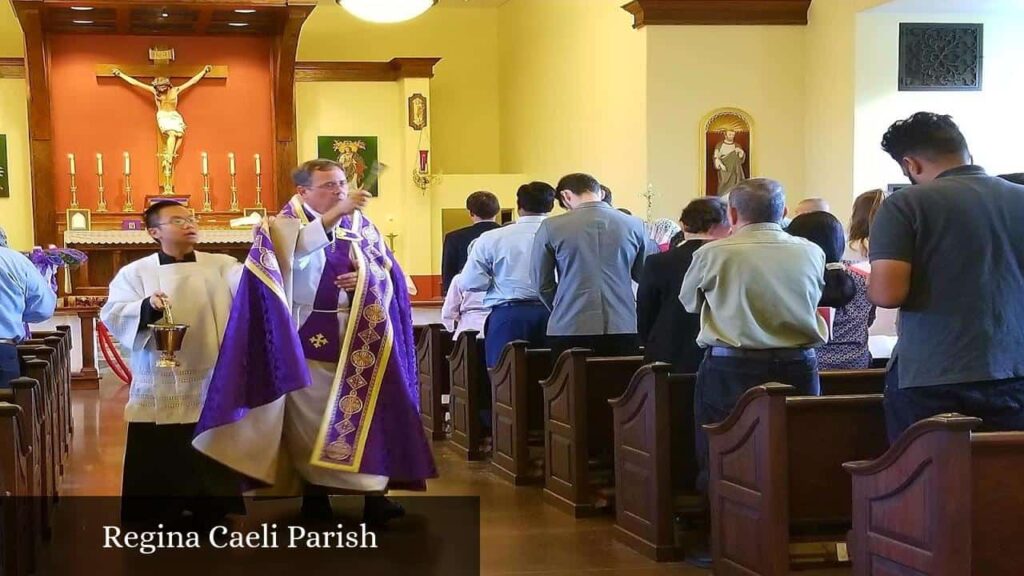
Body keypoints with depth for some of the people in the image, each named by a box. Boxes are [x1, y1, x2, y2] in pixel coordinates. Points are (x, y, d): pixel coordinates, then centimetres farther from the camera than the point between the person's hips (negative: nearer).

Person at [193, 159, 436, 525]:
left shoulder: (361, 225, 10)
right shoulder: (285, 225, -3)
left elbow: (389, 272, 13)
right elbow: (296, 249, -27)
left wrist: (367, 277, -10)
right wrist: (336, 213, -36)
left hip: (360, 339, 4)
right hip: (311, 340, -3)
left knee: (365, 411, 3)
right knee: (311, 417, 0)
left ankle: (374, 493, 8)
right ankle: (315, 494, 9)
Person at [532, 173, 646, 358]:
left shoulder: (551, 227, -2)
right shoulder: (634, 225, 3)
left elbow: (542, 283, 7)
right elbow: (643, 276, 15)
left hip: (569, 329, -2)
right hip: (622, 328, 2)